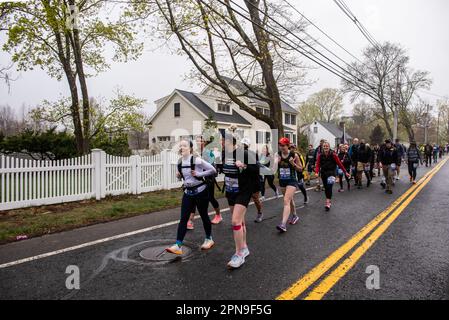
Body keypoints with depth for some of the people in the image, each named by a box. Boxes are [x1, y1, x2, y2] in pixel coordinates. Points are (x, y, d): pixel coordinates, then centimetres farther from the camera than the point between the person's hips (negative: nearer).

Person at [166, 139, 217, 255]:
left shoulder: (196, 160, -17)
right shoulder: (180, 162, 0)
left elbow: (213, 170, -12)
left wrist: (199, 174, -20)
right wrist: (178, 175, -5)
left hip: (201, 191, -5)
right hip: (188, 192, 5)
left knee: (204, 215, 10)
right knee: (183, 218, -1)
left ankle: (209, 239, 31)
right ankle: (178, 246, 0)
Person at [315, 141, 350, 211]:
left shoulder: (333, 155, -7)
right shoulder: (320, 155, 0)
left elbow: (339, 164, -4)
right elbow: (318, 165, -5)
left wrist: (345, 172, -2)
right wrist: (316, 172, -23)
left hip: (331, 172, -3)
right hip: (323, 173, 3)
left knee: (329, 186, -21)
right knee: (326, 188, 12)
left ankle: (328, 202, -20)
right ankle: (328, 201, 28)